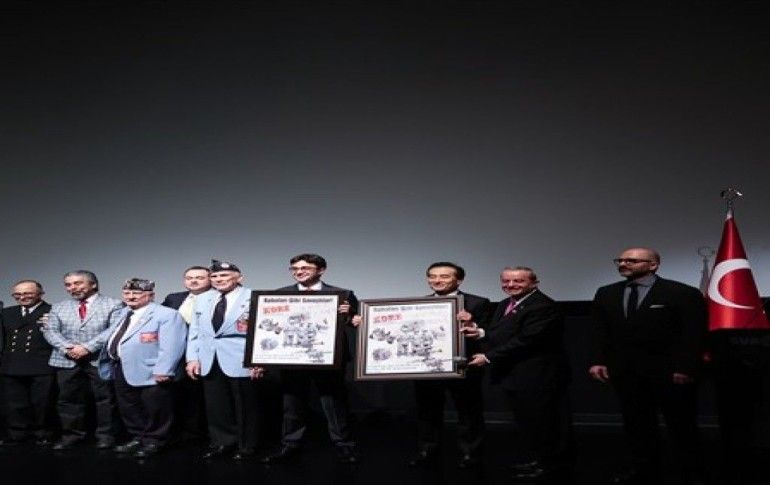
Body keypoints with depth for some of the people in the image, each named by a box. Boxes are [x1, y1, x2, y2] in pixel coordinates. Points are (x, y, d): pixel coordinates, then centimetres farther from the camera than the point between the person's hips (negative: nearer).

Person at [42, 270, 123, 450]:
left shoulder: (113, 305, 0)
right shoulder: (58, 307, 16)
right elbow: (50, 331, 6)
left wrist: (88, 347, -18)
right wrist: (67, 347, -12)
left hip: (101, 360, -3)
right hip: (67, 361, 4)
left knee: (105, 399, 1)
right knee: (68, 399, 8)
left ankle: (105, 435, 12)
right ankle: (71, 435, 21)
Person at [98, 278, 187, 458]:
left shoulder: (167, 315, -14)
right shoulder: (120, 315, 16)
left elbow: (171, 346, -22)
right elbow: (109, 337, 24)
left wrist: (163, 370, -28)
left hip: (150, 372, -8)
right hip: (121, 369, 8)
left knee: (153, 408, 3)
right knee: (128, 407, 17)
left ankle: (153, 441, 20)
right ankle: (137, 438, 33)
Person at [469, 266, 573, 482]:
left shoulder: (543, 307, -20)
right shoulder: (505, 305, 12)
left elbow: (525, 340, -26)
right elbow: (498, 335, 16)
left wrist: (489, 357, -21)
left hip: (538, 376, -10)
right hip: (514, 375, 10)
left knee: (543, 420, 3)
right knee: (526, 420, 20)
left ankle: (551, 464, 19)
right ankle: (535, 458, 35)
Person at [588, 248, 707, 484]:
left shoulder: (683, 293, -7)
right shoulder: (605, 294, 8)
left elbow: (693, 335, -9)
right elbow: (601, 333, 9)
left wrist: (685, 368, -15)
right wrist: (598, 361, 0)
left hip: (670, 372, -4)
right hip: (625, 371, 4)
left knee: (682, 426, 8)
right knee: (636, 424, 8)